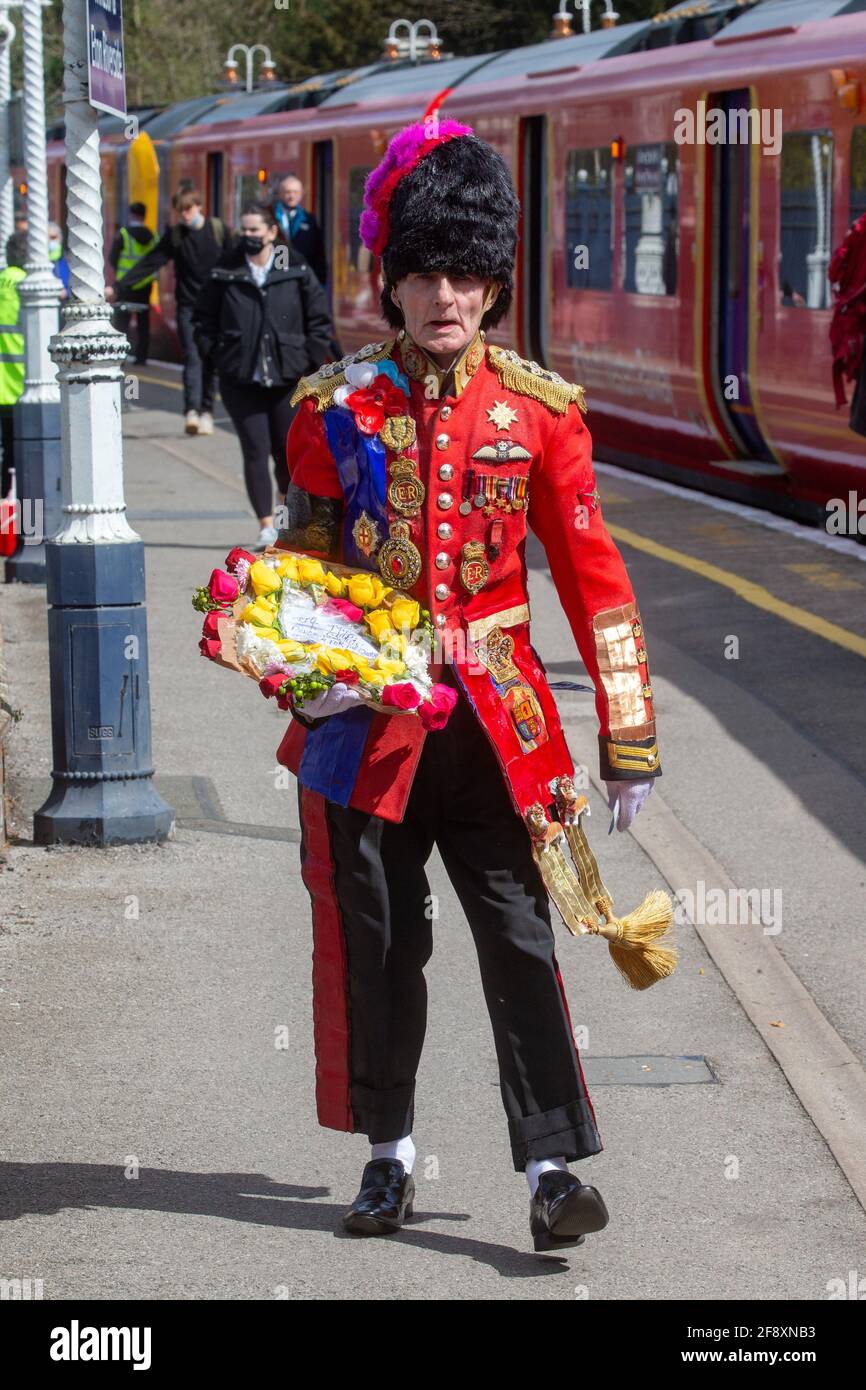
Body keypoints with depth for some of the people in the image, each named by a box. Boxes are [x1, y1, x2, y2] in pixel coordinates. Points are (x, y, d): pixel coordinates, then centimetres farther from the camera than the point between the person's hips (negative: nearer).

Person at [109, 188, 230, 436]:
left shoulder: (219, 229, 0)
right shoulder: (174, 235, 2)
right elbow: (149, 263, -1)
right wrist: (119, 288, -7)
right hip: (188, 306, 0)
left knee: (210, 362, 3)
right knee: (192, 358, -12)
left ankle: (206, 411, 12)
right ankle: (192, 411, -24)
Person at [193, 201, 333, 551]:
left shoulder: (297, 271, 0)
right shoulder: (226, 273, 2)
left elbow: (320, 321, 6)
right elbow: (203, 318, 11)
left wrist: (307, 361, -1)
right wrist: (216, 356, 1)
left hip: (287, 379, 0)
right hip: (240, 381, 0)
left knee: (288, 452, 7)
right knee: (255, 451, -5)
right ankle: (266, 527, -3)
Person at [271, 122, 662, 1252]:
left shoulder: (539, 409, -1)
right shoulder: (335, 407, -1)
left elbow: (591, 571, 1)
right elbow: (303, 560, 8)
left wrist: (630, 738, -1)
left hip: (498, 721, 0)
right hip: (367, 721, 1)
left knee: (520, 938, -4)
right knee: (376, 944, 8)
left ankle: (554, 1165, -1)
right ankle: (390, 1151, 23)